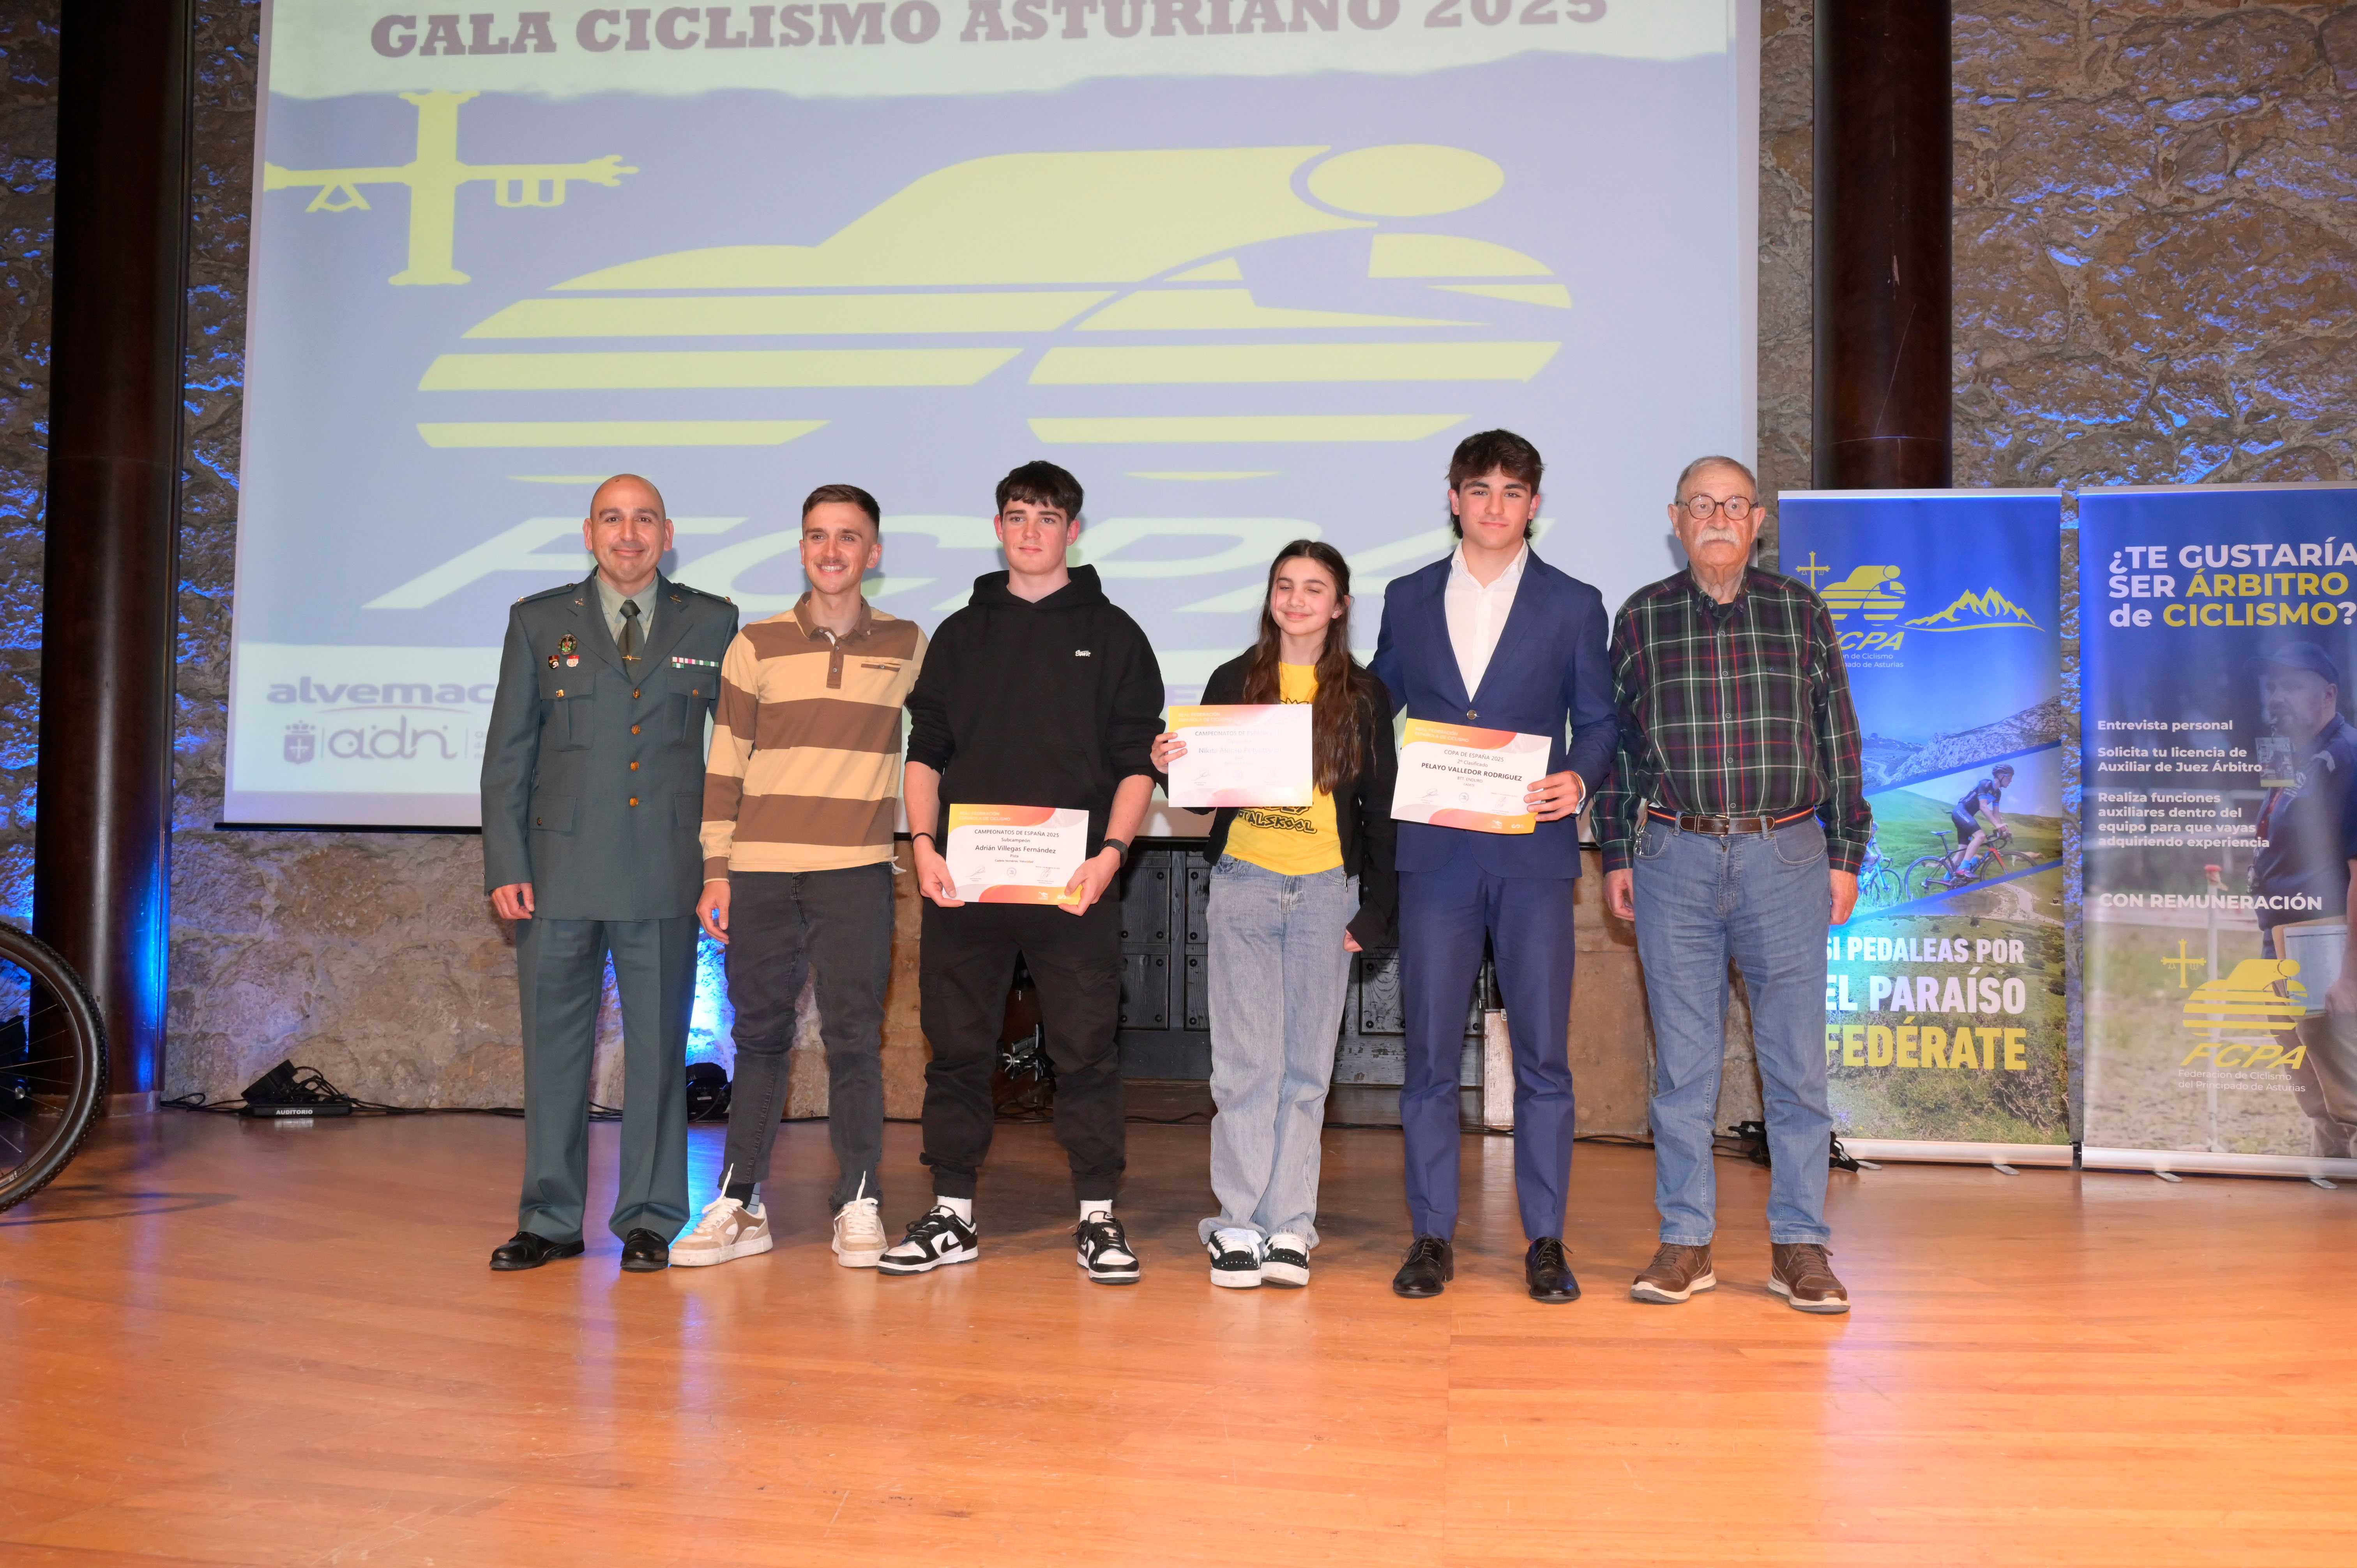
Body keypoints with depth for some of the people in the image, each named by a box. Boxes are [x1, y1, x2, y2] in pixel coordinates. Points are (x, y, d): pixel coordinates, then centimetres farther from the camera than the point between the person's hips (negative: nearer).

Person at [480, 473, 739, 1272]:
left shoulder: (712, 624, 8)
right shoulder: (539, 622, 9)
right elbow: (508, 752, 7)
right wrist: (505, 867, -1)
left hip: (666, 873, 0)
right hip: (560, 872, 1)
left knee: (658, 1049, 4)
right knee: (553, 1046, 6)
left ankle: (649, 1221, 15)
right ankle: (550, 1221, 18)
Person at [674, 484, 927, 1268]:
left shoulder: (906, 646, 7)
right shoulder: (756, 645, 7)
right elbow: (725, 764, 7)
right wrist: (717, 869, 3)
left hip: (857, 872, -1)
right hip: (760, 871, 1)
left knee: (854, 1038, 0)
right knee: (759, 1033, 7)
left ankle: (859, 1207, 10)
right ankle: (739, 1205, 15)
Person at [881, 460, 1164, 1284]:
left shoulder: (1112, 634, 9)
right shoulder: (961, 634, 16)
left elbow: (1137, 761, 3)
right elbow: (925, 751, 13)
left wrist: (1110, 852, -12)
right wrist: (924, 845, -2)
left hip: (1073, 884, -2)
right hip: (964, 879, 3)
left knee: (1086, 1053, -1)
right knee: (958, 1049, 6)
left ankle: (1098, 1217, 9)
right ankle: (953, 1214, 17)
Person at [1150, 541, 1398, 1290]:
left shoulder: (1364, 696, 8)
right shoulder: (1234, 681, 8)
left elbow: (1380, 809, 9)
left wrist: (1376, 909, 3)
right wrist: (1171, 767, -12)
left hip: (1327, 891, 0)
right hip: (1244, 885, 0)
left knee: (1307, 1066, 3)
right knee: (1247, 1062, -2)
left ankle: (1289, 1228, 10)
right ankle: (1239, 1224, 7)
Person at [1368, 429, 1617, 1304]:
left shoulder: (1574, 605, 8)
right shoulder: (1409, 600, 12)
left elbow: (1598, 721, 7)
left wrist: (1577, 780, -12)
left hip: (1533, 854, -1)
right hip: (1435, 855, 1)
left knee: (1543, 1056, 1)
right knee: (1430, 1053, 4)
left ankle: (1545, 1242, 12)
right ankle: (1432, 1236, 14)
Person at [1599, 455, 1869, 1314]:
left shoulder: (1800, 612, 8)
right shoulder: (1640, 618, 8)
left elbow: (1838, 736, 10)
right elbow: (1616, 742, 11)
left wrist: (1846, 854, 5)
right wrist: (1617, 855, 6)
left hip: (1785, 857, 0)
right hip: (1674, 861, 0)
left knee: (1796, 1058, 2)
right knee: (1682, 1061, 4)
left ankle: (1799, 1245, 14)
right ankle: (1685, 1242, 14)